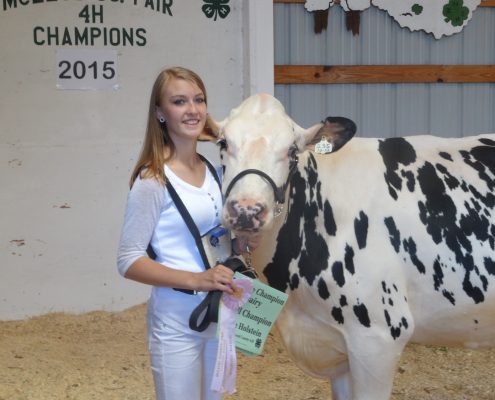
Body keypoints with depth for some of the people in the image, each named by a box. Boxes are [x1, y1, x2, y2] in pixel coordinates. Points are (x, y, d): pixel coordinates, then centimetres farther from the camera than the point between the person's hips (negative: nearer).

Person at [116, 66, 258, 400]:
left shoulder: (212, 171, 6)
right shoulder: (153, 181, -15)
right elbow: (129, 261, -16)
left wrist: (241, 243, -2)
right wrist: (197, 280, -25)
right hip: (176, 322, -7)